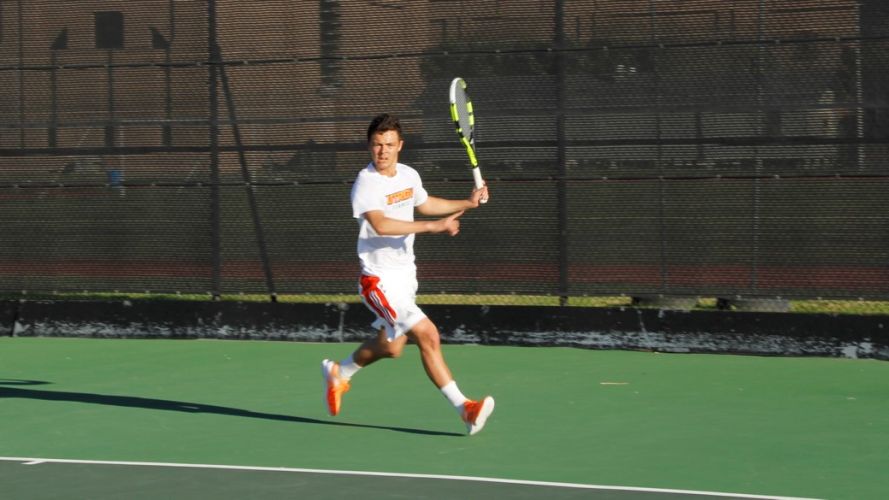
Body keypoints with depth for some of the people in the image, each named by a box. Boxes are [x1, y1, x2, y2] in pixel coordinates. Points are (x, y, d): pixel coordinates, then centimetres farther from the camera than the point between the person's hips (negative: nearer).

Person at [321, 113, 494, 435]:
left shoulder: (409, 175, 5)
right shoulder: (366, 184, -19)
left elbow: (424, 204, 27)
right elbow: (381, 225, -36)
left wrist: (467, 203, 21)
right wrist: (433, 226, -41)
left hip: (406, 274, 8)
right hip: (380, 279, -8)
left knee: (390, 347, 20)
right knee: (428, 335, -20)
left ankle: (338, 373, 46)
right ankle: (464, 409, -19)